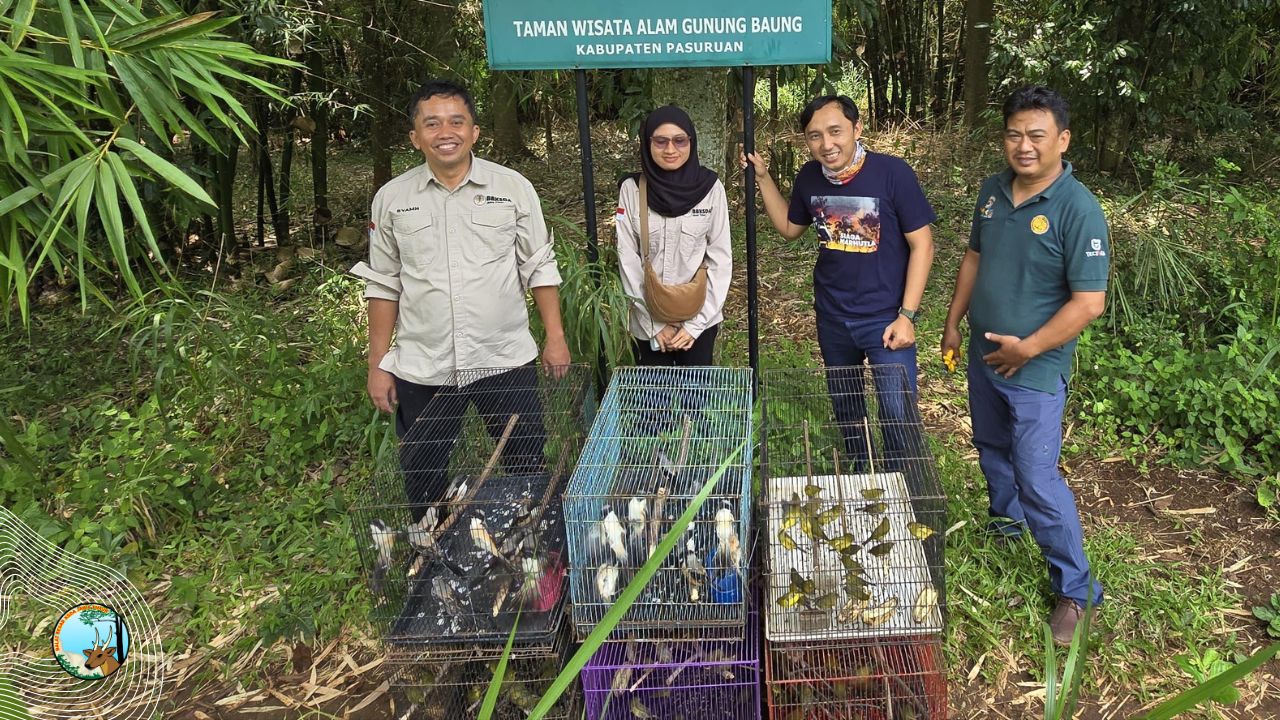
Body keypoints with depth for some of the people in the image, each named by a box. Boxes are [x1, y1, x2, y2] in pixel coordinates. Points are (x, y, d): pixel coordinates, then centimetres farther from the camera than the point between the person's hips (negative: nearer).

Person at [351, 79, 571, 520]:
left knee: (528, 467, 10)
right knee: (424, 482, 11)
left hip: (506, 361, -1)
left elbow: (539, 267, 4)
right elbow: (383, 285, 7)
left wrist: (555, 337, -1)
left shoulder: (513, 187, 0)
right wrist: (377, 364, 4)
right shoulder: (391, 199, 2)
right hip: (421, 369, 1)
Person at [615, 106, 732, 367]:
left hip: (700, 318, 0)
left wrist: (696, 322, -9)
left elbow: (720, 258, -4)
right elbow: (627, 259, -5)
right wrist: (655, 324, -8)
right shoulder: (631, 189, -6)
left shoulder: (710, 187, -7)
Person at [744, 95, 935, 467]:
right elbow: (789, 228, 13)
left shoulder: (892, 172, -18)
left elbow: (921, 244, -12)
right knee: (845, 410, 20)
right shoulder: (809, 177, -5)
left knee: (898, 419, -7)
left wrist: (907, 315, -15)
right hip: (831, 318, 5)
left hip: (885, 318, -5)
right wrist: (762, 178, 3)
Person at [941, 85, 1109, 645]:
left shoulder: (1078, 210, -21)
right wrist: (953, 322, 15)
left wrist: (1027, 348, -21)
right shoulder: (993, 191, 0)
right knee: (991, 448, 25)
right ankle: (1006, 520, 51)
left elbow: (1089, 302, -22)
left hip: (1034, 369, -7)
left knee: (1037, 478, -6)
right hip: (982, 354, 7)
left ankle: (1075, 588, 11)